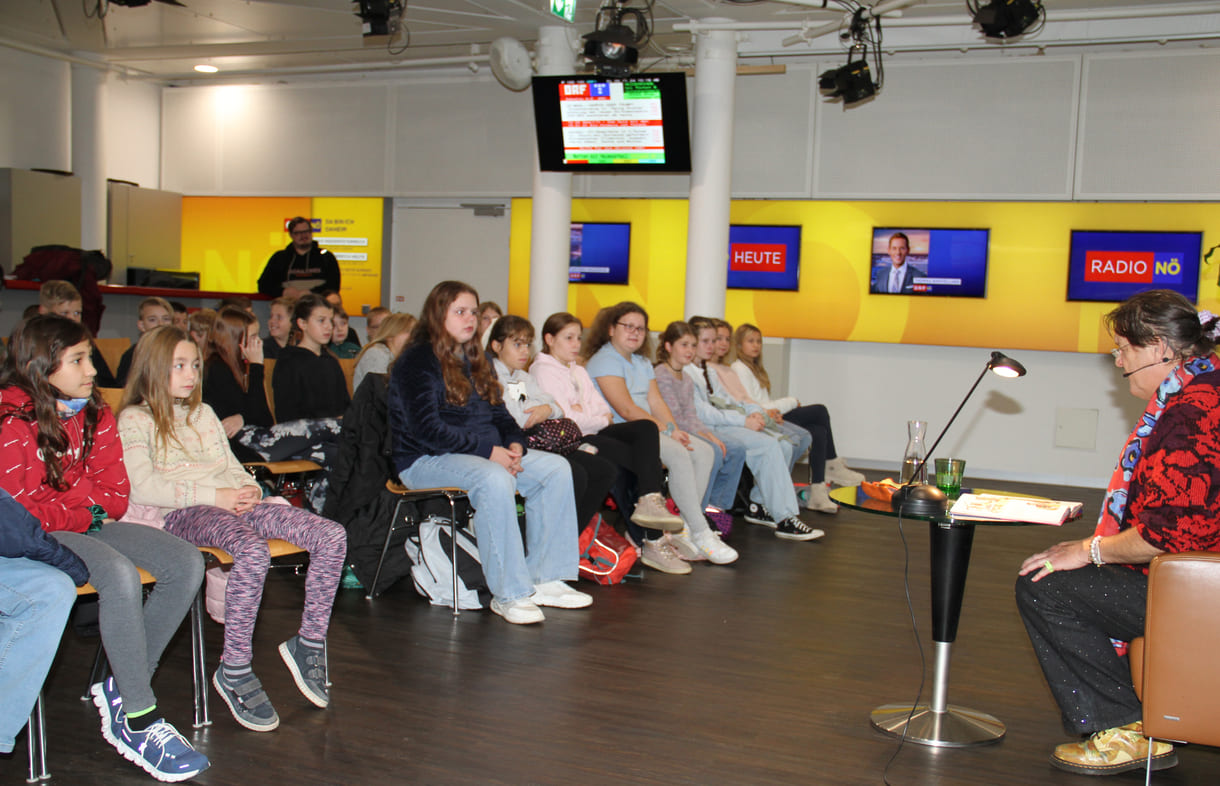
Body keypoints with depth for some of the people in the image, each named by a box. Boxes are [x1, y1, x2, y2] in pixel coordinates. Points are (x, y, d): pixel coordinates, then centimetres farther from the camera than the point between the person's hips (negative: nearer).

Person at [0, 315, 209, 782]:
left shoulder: (95, 416, 9)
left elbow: (114, 494, 8)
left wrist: (64, 501, -8)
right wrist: (84, 513, -7)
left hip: (88, 525, 7)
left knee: (186, 563, -12)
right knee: (119, 575, -35)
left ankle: (121, 690, -9)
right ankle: (138, 722, -24)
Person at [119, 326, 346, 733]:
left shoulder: (203, 413, 29)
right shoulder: (134, 419, 7)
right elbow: (144, 487, -9)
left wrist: (248, 488, 1)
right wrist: (214, 495, -16)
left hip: (232, 502, 7)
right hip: (181, 513, -6)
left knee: (332, 536, -16)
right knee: (253, 552, -40)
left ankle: (309, 643, -7)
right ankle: (234, 671, -27)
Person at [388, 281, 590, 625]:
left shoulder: (476, 360, 18)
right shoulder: (417, 361, -9)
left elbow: (498, 412, 19)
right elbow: (427, 429, -19)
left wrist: (514, 444, -4)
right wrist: (487, 451, -22)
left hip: (487, 454, 9)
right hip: (425, 460, -8)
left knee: (555, 468, -9)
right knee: (494, 479, -37)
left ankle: (543, 578, -8)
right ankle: (509, 594, -29)